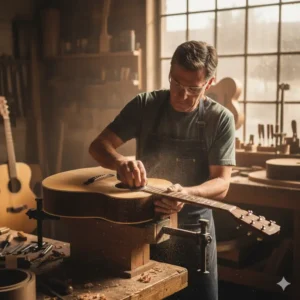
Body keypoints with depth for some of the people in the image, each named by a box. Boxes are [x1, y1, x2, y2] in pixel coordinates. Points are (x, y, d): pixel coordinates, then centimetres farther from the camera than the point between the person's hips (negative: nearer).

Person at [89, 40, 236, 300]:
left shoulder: (220, 119, -8)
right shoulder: (145, 105, -5)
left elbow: (221, 184, -13)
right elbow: (98, 145, -7)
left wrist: (186, 193, -34)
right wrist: (121, 162, -29)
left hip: (192, 225, 0)